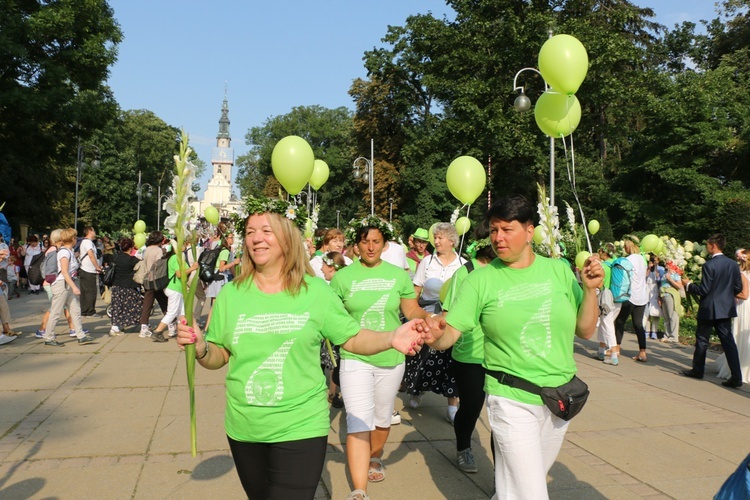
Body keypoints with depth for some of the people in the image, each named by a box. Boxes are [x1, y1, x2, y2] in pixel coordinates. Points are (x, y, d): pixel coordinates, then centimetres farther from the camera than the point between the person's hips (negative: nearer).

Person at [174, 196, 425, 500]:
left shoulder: (316, 291, -8)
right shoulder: (230, 294, -1)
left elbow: (352, 338, -3)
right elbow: (219, 357, 5)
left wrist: (390, 338, -21)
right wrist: (200, 349, -17)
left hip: (300, 428, -3)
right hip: (243, 429, 4)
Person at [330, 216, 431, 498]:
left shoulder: (399, 275, -1)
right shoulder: (343, 277, -4)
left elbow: (412, 310, 3)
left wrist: (429, 317, -15)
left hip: (391, 359, 2)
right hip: (355, 359, -2)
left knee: (382, 417, 20)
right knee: (359, 423, -9)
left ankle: (375, 458, 49)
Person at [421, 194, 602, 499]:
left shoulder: (558, 270, -1)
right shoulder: (481, 279, -8)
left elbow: (585, 331, 3)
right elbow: (450, 332, -13)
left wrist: (590, 289, -11)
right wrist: (435, 335, -34)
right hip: (511, 400, -4)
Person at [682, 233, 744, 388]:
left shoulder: (709, 265, -18)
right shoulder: (733, 264, 3)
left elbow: (704, 290, -18)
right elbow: (738, 288, 6)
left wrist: (688, 285, -2)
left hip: (709, 309, -6)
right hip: (726, 309, 6)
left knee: (702, 340, 10)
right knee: (728, 341, 6)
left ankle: (697, 370, 23)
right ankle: (736, 377, 2)